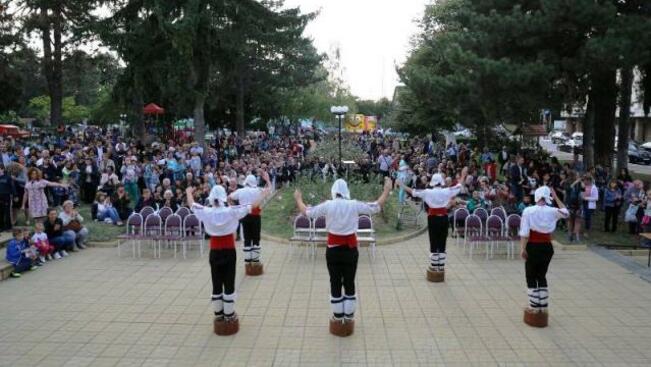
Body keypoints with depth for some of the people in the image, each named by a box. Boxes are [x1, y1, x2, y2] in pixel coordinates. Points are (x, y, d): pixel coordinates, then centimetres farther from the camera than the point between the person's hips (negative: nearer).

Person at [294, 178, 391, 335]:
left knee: (335, 284, 10)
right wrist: (387, 189, 13)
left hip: (333, 250, 0)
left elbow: (306, 212, 2)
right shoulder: (355, 205, -8)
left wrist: (298, 198, 20)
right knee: (349, 284, 11)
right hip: (350, 250, 0)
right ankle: (349, 318, 20)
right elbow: (377, 207, 1)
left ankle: (338, 318, 20)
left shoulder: (328, 205, -8)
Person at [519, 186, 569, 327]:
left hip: (533, 247, -4)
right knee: (542, 276, 18)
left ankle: (534, 308, 12)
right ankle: (543, 307, 23)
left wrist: (522, 248, -12)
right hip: (547, 248, 4)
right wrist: (556, 198, 20)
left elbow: (524, 233, -15)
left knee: (531, 278, 8)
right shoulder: (552, 212, -1)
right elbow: (566, 212, 22)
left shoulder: (528, 211, -11)